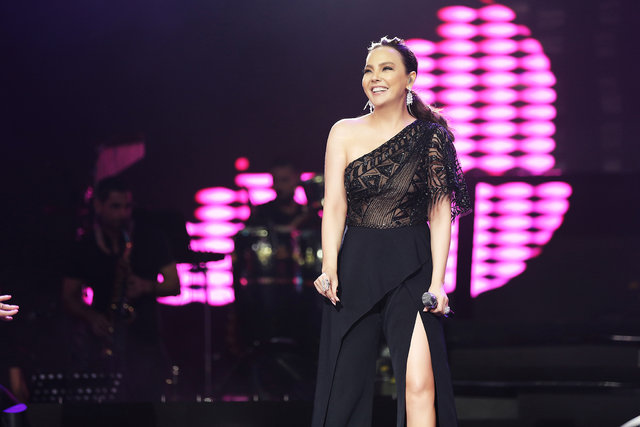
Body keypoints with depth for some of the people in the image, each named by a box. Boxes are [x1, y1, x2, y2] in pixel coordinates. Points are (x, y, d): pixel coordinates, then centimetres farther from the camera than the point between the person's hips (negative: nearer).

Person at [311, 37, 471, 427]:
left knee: (419, 382, -16)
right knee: (346, 387, 2)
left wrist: (437, 282, -9)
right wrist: (329, 269, -14)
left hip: (411, 269, -2)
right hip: (355, 267, 2)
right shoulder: (345, 133, 7)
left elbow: (441, 213, 0)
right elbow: (334, 206, 1)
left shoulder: (430, 138, 3)